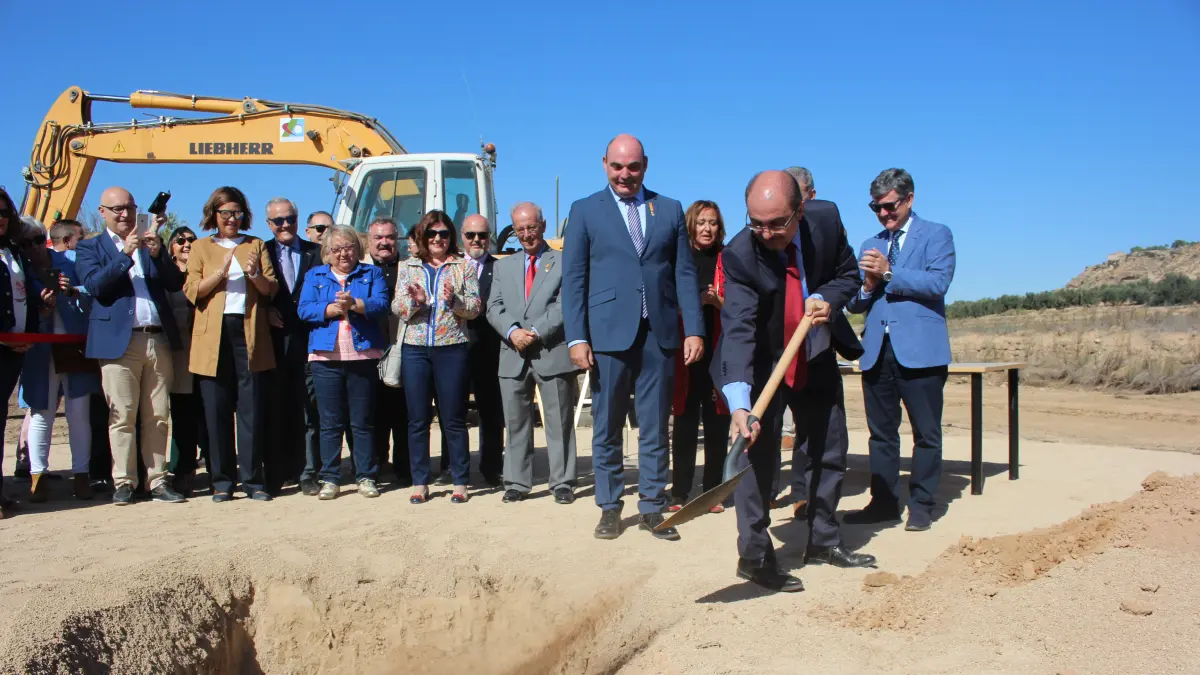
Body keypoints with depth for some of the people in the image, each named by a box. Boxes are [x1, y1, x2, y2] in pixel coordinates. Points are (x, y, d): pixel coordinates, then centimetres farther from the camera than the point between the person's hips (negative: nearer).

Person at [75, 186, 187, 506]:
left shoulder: (149, 244, 17)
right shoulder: (90, 247, 9)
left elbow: (175, 283, 6)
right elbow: (95, 285, -8)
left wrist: (156, 251, -9)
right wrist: (126, 253, -16)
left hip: (159, 339, 3)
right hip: (119, 341, -3)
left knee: (157, 416, 3)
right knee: (122, 416, -3)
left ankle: (157, 481, 8)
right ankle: (123, 482, 5)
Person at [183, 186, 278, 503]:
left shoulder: (256, 245, 16)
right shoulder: (201, 247, 13)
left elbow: (271, 289, 8)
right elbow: (192, 290, 2)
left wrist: (255, 275, -12)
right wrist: (220, 273, -13)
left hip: (249, 332, 0)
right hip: (213, 335, 0)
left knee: (252, 408, -2)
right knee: (217, 410, 1)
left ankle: (253, 479, 4)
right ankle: (222, 480, 9)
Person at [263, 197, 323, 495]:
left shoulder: (316, 252, 8)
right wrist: (266, 312, -9)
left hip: (308, 339, 0)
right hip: (274, 341, 0)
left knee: (309, 410, 2)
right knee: (275, 411, 5)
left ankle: (309, 474, 9)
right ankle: (274, 474, 13)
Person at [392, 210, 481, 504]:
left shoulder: (463, 267, 6)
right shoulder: (409, 267, 12)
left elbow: (475, 307, 0)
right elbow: (397, 308, 6)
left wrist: (455, 300, -18)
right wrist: (414, 301, -14)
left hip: (452, 348, -2)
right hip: (415, 349, 2)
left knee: (454, 419, 3)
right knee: (418, 420, 6)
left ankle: (460, 483, 11)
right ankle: (420, 483, 15)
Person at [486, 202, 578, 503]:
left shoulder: (564, 262, 3)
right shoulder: (504, 266, 18)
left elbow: (566, 305, -7)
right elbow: (494, 307, 8)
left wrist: (536, 331, -15)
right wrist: (512, 331, -11)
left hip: (553, 353, -4)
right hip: (513, 355, 4)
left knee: (559, 422, 2)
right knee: (516, 422, 8)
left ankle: (563, 483, 9)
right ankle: (517, 482, 17)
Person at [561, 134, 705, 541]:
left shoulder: (670, 210, 11)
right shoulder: (585, 211, 6)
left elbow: (685, 274, 8)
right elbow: (573, 278, 1)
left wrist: (694, 329, -1)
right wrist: (577, 337, -8)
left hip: (658, 333, 2)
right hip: (608, 333, -1)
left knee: (655, 427, 7)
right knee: (607, 427, 6)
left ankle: (652, 507, 18)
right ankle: (610, 508, 18)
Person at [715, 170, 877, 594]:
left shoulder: (827, 232, -18)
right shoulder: (739, 255, -29)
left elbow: (848, 274, 3)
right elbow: (738, 330, -38)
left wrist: (828, 297, -22)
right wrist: (738, 402, -50)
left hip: (815, 361, 5)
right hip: (761, 367, -5)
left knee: (831, 451, 13)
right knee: (758, 453, -14)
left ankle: (823, 542, 31)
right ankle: (754, 557, -2)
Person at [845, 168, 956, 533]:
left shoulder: (936, 234, 5)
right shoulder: (870, 246, 20)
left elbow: (938, 283, -12)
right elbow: (854, 304, 15)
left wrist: (889, 273, -15)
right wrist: (868, 285, -6)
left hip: (920, 349, -5)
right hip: (877, 351, 5)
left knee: (926, 433, 1)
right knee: (881, 433, 9)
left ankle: (921, 505, 10)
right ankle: (884, 502, 17)